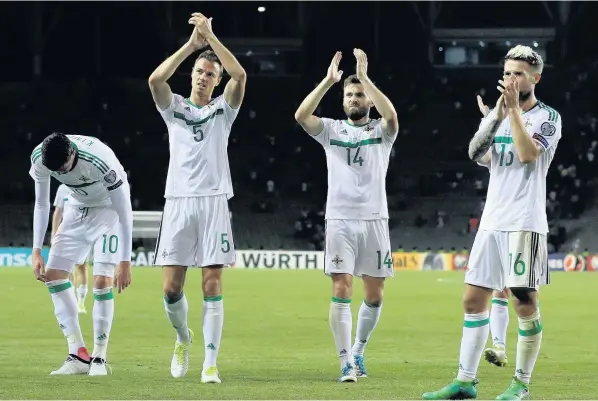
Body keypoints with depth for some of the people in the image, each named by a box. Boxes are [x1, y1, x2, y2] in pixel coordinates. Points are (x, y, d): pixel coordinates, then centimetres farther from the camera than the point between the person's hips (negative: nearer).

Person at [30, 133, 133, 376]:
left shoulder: (100, 162, -37)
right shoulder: (39, 158, -21)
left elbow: (124, 212, -27)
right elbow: (41, 204, -4)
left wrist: (125, 262, -26)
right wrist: (36, 251, -7)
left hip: (108, 209, -6)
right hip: (77, 208, 6)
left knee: (102, 281, -18)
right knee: (52, 274, -4)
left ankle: (99, 358, -7)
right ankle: (78, 355, -1)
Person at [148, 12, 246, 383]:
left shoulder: (223, 109, 10)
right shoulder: (174, 107, 12)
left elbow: (240, 75, -8)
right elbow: (155, 79, -8)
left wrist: (211, 38, -10)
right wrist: (192, 44, -10)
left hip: (213, 202, -1)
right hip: (178, 202, 1)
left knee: (213, 284, -7)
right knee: (171, 287, -4)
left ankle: (211, 363, -6)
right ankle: (183, 338, 25)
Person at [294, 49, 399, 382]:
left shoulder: (382, 132, 6)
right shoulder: (331, 130, 9)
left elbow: (391, 115, -18)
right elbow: (301, 115, -9)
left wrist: (364, 77, -21)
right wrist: (329, 81, -16)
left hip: (374, 220, 0)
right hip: (339, 220, 0)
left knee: (375, 295, 5)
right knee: (342, 292, -9)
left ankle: (358, 350, 26)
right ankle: (346, 362, -7)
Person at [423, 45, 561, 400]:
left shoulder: (547, 117, -2)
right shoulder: (498, 114, 15)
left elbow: (528, 154, -19)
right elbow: (478, 154, -1)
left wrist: (514, 108, -17)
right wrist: (498, 114, -13)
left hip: (525, 224, -6)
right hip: (491, 222, 6)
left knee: (525, 303, -5)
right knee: (474, 300, 4)